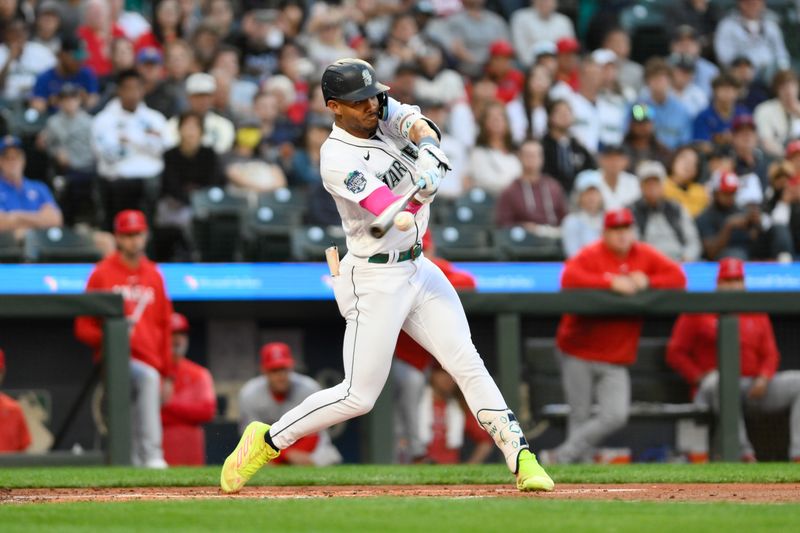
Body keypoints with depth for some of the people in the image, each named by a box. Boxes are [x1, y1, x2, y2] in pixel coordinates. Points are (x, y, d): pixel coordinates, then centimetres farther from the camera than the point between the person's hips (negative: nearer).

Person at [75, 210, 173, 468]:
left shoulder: (154, 275, 15)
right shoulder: (102, 274, 2)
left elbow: (164, 328, 18)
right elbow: (84, 327, 0)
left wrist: (168, 375, 14)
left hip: (149, 360, 5)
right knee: (147, 377, -32)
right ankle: (152, 455, -37)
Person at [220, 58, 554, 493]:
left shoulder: (383, 112, 2)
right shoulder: (337, 160, -21)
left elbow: (415, 122, -18)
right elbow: (392, 212, -30)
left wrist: (426, 143, -39)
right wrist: (425, 187, -48)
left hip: (417, 269, 7)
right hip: (375, 281, -7)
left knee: (467, 363, -3)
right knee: (358, 396, -3)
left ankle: (521, 458, -5)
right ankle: (267, 441, 13)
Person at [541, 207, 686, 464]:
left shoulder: (644, 256, 6)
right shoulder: (591, 255, -8)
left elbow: (678, 277, 3)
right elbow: (569, 278, -27)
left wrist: (647, 281, -14)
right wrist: (611, 283, -29)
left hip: (615, 362, 4)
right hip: (578, 355, -4)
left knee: (615, 416, -11)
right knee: (580, 417, -2)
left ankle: (561, 457, -2)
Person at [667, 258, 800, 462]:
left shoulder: (757, 315, 19)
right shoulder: (697, 312, 7)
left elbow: (770, 355, 17)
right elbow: (675, 353, 3)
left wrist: (763, 378, -6)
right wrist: (701, 378, -11)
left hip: (754, 389, 5)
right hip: (711, 390, -5)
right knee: (720, 379, -42)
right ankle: (744, 452, -44)